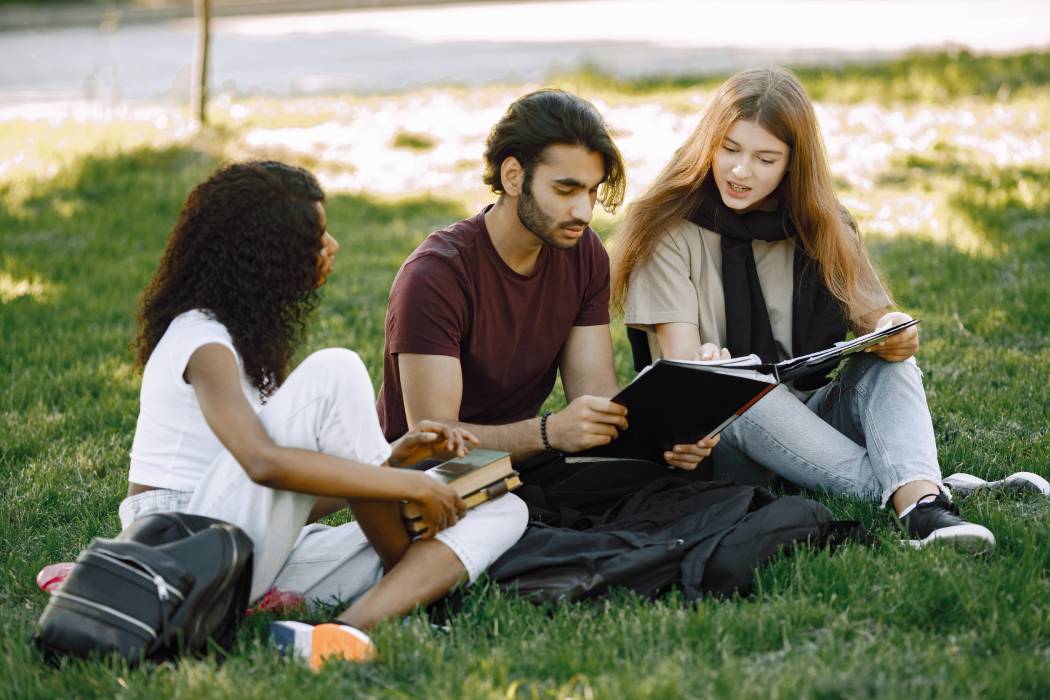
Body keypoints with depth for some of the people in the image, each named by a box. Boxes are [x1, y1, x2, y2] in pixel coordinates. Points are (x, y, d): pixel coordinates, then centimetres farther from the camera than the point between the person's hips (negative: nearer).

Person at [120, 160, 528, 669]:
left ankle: (356, 626, -32)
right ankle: (412, 577, -10)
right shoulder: (203, 340, -11)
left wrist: (393, 457, 0)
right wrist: (407, 484, -23)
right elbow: (265, 463, -29)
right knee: (335, 374, -26)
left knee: (503, 512, -5)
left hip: (263, 557, 9)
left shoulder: (248, 335, 19)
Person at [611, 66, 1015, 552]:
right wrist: (706, 368, -39)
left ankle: (920, 501, -48)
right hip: (715, 429, -3)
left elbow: (874, 319, -1)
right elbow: (680, 359, -13)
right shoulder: (669, 231, -4)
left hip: (811, 417, 3)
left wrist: (896, 335, -27)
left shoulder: (820, 228, 7)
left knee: (889, 359, -24)